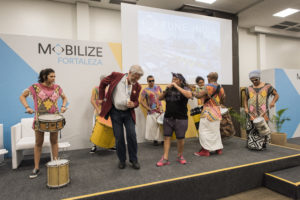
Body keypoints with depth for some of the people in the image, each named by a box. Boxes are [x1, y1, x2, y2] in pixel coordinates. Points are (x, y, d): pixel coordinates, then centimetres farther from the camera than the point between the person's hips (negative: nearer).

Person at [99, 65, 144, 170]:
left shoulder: (137, 86, -3)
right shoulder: (116, 76, -9)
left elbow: (136, 101, 7)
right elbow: (103, 83, 6)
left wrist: (133, 104, -17)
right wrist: (101, 98, 6)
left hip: (128, 113, 1)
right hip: (115, 112, -1)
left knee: (132, 135, -4)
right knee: (119, 137, 3)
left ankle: (134, 160, 15)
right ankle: (122, 160, 22)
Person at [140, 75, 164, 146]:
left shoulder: (158, 87, 9)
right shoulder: (145, 90, -3)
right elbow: (141, 101, -5)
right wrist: (148, 108, -12)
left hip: (160, 109, 3)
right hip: (151, 112, -3)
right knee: (152, 126, -4)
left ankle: (162, 139, 18)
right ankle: (155, 139, 14)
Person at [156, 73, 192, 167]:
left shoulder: (184, 88, -3)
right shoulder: (169, 89, 9)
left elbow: (189, 95, -25)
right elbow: (160, 98, 9)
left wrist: (177, 86, -20)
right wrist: (166, 89, -6)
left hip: (181, 118, -3)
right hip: (168, 117, 4)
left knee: (180, 138, 7)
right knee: (167, 137, 4)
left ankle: (180, 156, 28)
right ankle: (165, 158, 10)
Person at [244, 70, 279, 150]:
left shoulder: (267, 86, 2)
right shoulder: (249, 89, 10)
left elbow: (276, 95, 7)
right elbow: (245, 99, 19)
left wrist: (273, 102, -13)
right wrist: (246, 108, 2)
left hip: (263, 113, -2)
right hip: (252, 113, 2)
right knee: (252, 129, 1)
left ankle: (262, 145, 12)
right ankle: (252, 145, 15)